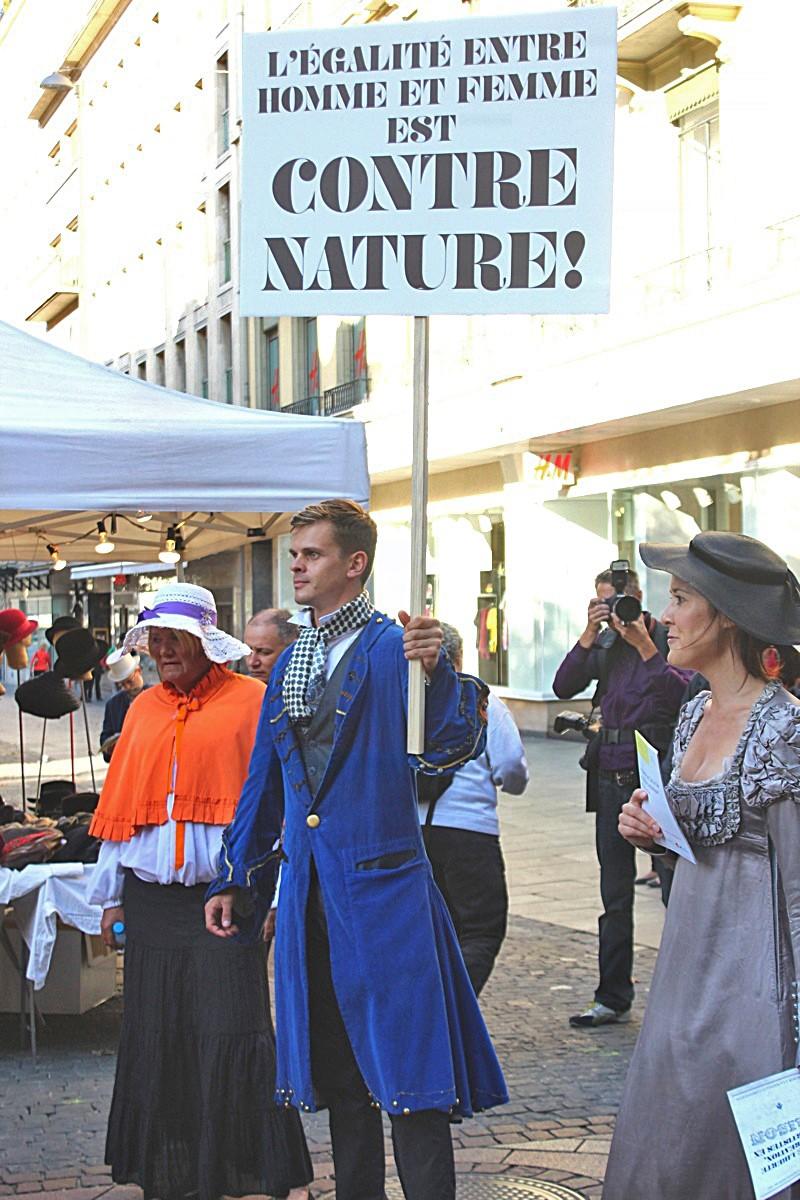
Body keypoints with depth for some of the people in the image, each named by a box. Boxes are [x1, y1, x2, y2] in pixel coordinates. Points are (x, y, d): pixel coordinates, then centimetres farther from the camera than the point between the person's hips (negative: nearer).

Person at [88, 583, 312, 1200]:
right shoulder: (144, 709, 16)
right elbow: (120, 805, 18)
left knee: (232, 1033, -7)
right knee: (157, 1037, 7)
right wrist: (113, 896, 16)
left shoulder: (251, 702, -1)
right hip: (152, 900, 5)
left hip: (224, 893, -5)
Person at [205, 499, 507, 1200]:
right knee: (338, 1070, 16)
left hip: (382, 885, -7)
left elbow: (447, 749, -19)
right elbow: (263, 781, 19)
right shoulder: (289, 664, 13)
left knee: (407, 1067, -3)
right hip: (308, 892, 7)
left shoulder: (395, 648, -8)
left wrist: (435, 673, -35)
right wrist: (234, 879, 18)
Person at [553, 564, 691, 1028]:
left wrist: (644, 645, -21)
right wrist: (589, 635, -7)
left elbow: (684, 695, -18)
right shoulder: (606, 644, 11)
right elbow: (564, 687, 2)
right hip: (612, 778, 5)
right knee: (615, 897, 10)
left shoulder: (668, 639, -5)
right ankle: (613, 999, 17)